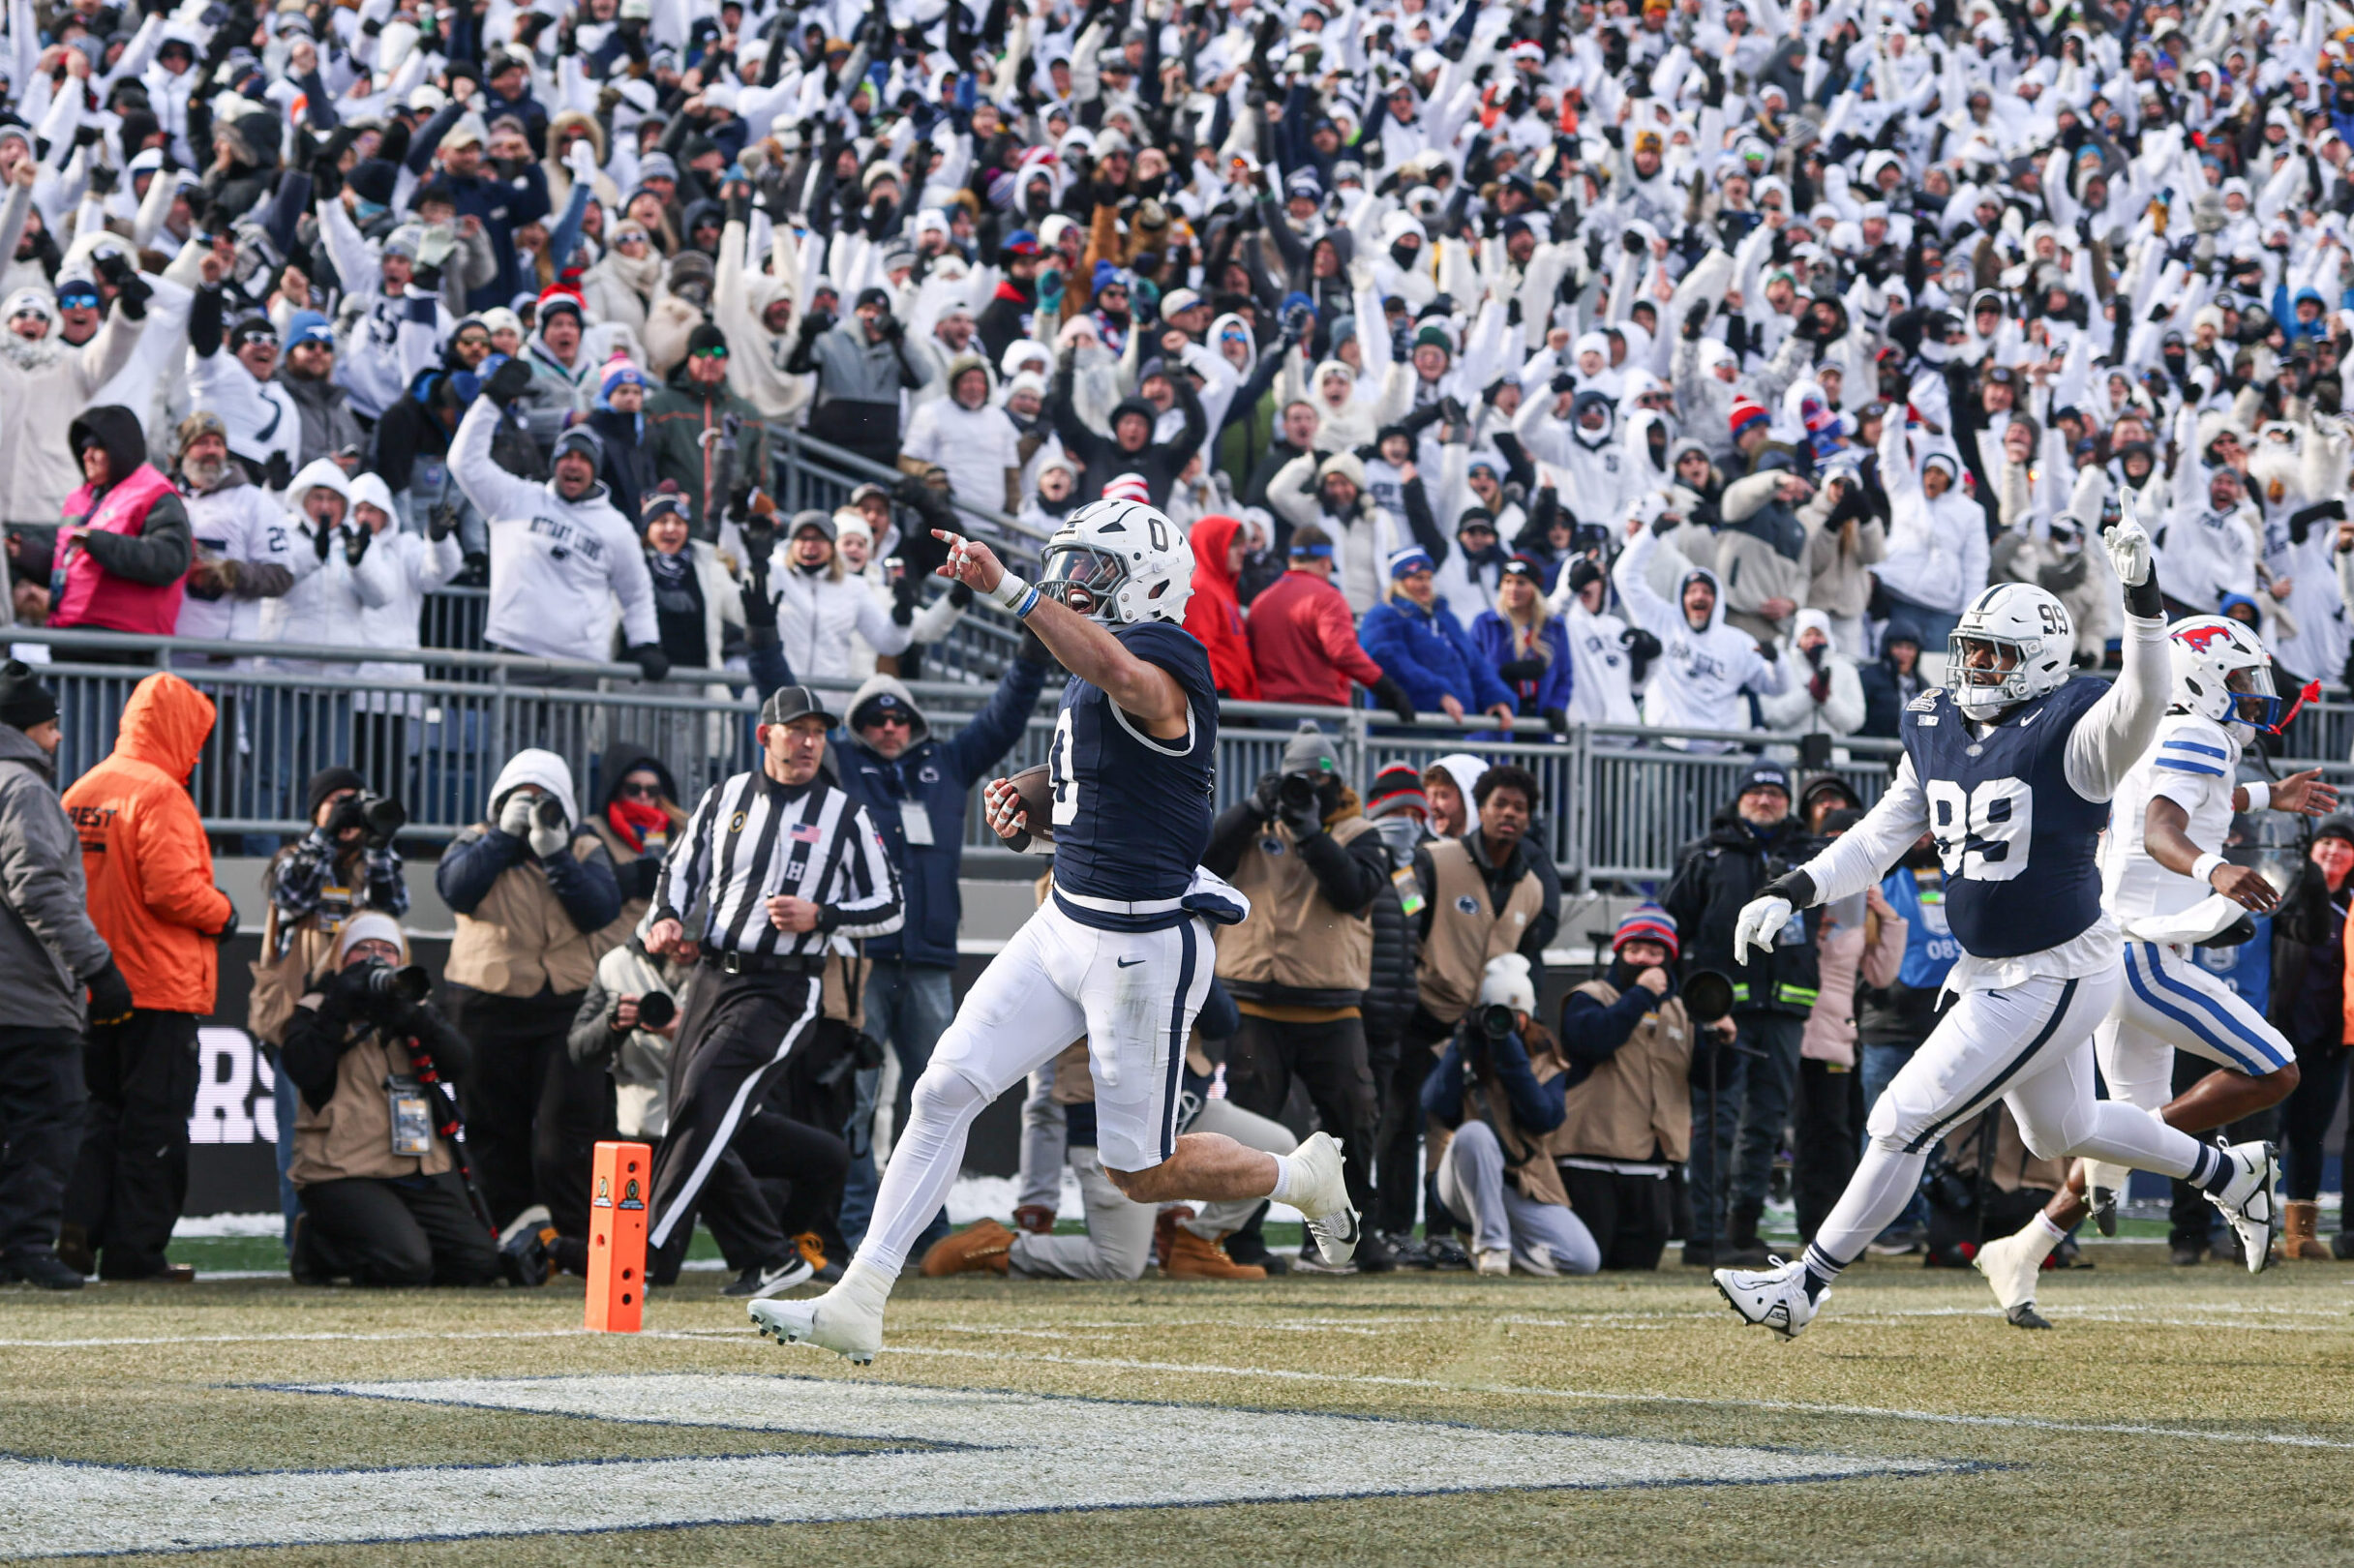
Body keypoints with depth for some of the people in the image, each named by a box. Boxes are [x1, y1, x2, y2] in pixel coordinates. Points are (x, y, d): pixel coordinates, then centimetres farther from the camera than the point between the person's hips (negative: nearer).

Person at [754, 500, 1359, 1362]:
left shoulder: (1162, 668, -18)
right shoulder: (1094, 674, 11)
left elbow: (1120, 673, -45)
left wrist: (1009, 590, -53)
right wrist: (1029, 813, 5)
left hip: (1143, 949, -9)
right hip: (1066, 926, 9)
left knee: (1142, 1173, 3)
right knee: (945, 1090, -2)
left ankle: (1304, 1178, 29)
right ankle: (857, 1303, 0)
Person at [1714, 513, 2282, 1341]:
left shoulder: (2072, 735, -19)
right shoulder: (1937, 730, 3)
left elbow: (2144, 699, -40)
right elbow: (1880, 835, 10)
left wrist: (2142, 601, -53)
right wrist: (1791, 892, -2)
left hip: (2056, 978, -9)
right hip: (1991, 974, 9)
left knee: (1903, 1124, -7)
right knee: (2061, 1131, 26)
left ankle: (1804, 1287, 4)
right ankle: (2229, 1173, 46)